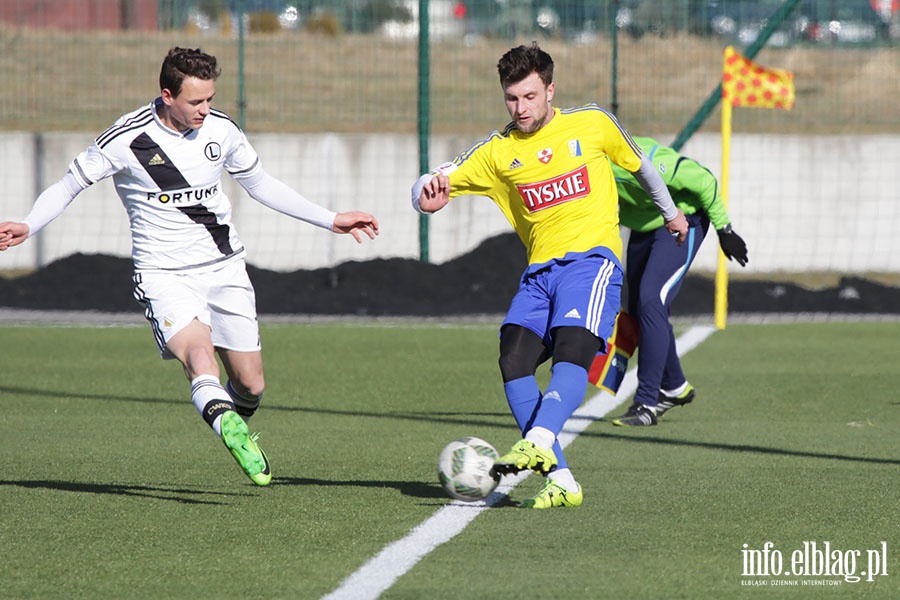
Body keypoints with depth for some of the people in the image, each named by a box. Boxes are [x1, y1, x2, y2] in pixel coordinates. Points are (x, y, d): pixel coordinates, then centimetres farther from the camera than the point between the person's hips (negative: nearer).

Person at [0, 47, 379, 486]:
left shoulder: (221, 131, 1)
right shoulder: (128, 139, -12)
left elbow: (260, 184, 18)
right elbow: (68, 186, -1)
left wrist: (331, 220, 18)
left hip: (224, 267, 5)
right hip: (163, 273, -5)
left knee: (250, 385, 5)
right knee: (199, 353, -33)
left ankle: (240, 437, 37)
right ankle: (226, 425, -59)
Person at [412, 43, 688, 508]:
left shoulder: (592, 124, 8)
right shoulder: (497, 152, 10)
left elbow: (639, 164, 26)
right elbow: (428, 189, 8)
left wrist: (670, 212, 39)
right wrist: (430, 193, -17)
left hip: (592, 258, -3)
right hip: (539, 272, 3)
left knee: (571, 352, -28)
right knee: (513, 358, -18)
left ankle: (537, 444, -49)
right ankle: (561, 482, -18)